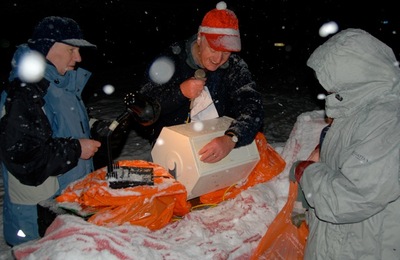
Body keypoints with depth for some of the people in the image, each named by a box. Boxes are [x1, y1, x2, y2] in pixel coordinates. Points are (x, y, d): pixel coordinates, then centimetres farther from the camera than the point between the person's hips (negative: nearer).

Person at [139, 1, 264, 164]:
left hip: (219, 140, 3)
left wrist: (231, 139, -40)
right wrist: (180, 92, -23)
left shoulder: (235, 66, -6)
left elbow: (252, 107, -20)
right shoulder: (172, 59, -8)